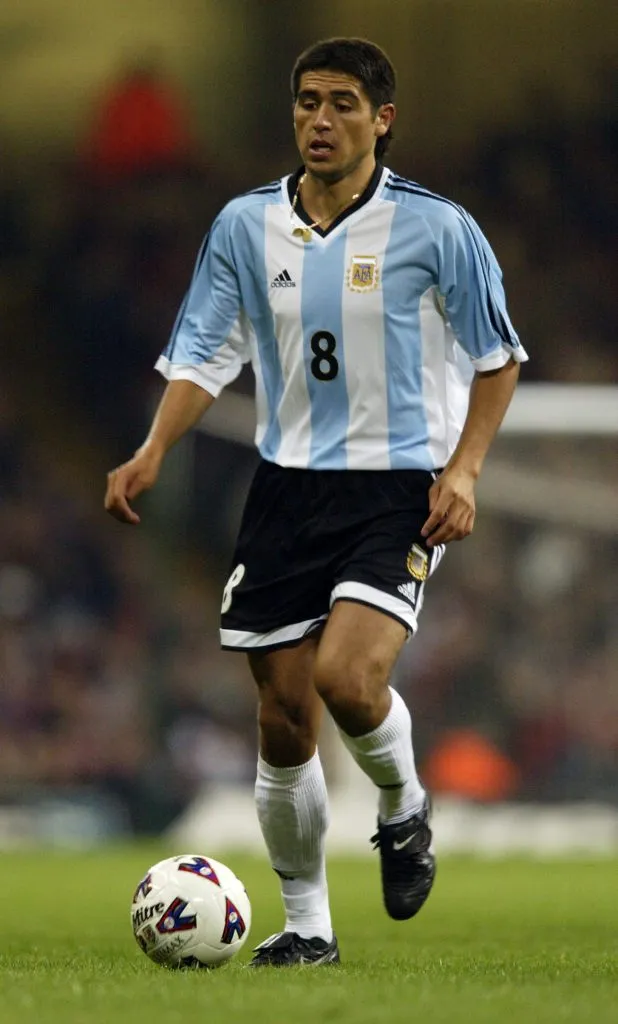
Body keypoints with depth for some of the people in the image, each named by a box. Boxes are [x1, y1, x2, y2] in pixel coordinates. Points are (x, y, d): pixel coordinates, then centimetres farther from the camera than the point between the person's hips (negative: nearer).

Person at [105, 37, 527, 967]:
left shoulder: (435, 228, -6)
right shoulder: (245, 226, 3)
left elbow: (497, 357, 3)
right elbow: (205, 354, 7)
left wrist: (463, 471, -7)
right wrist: (153, 453, -8)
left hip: (399, 487, -4)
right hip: (287, 487, 4)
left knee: (346, 675, -25)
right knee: (284, 715, 3)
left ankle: (403, 806, 8)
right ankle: (305, 924, 19)